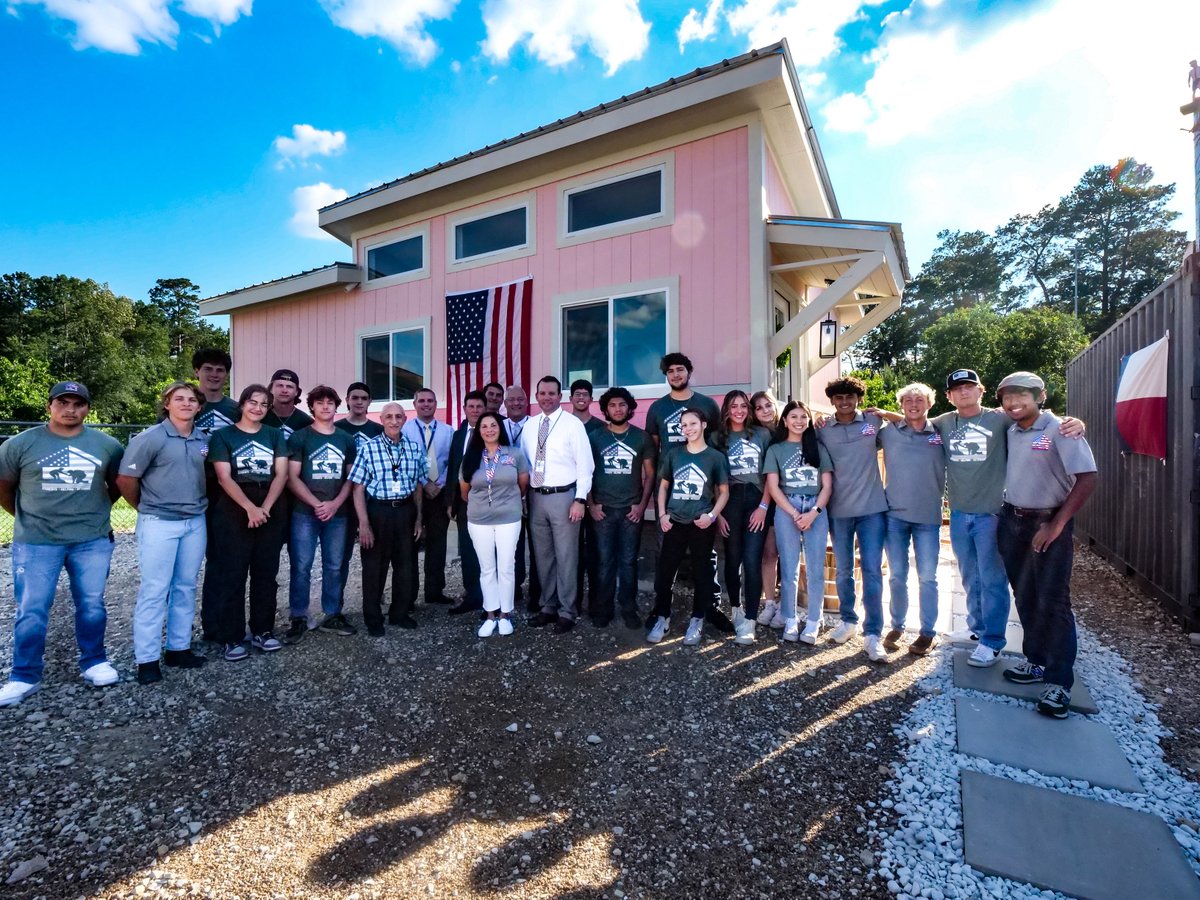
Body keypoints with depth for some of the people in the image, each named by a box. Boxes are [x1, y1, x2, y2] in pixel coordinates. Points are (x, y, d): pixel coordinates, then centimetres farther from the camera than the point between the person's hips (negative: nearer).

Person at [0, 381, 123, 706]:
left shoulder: (107, 445, 0)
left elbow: (117, 484, 14)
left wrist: (95, 510, 11)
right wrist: (27, 518, 12)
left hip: (92, 540, 1)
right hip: (36, 543, -1)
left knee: (92, 605, 9)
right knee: (31, 612, 4)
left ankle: (94, 662, 25)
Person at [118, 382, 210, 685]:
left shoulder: (204, 440, 6)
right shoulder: (151, 438, -9)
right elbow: (125, 479, -6)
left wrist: (199, 505, 10)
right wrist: (146, 508, 4)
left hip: (196, 523, 5)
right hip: (159, 524, -5)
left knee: (186, 587, 11)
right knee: (154, 591, 0)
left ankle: (179, 648, 23)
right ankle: (147, 659, 10)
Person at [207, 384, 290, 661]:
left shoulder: (275, 435, 9)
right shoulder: (223, 435, 2)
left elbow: (281, 474, 0)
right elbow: (224, 477, -7)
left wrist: (265, 508, -12)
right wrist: (250, 508, -17)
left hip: (271, 511, 3)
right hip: (234, 512, -2)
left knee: (266, 573, 8)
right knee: (232, 575, 1)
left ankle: (262, 631, 19)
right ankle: (232, 638, 11)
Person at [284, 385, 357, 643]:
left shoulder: (347, 439, 10)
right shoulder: (299, 438, 1)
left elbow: (351, 477, 9)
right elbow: (292, 478, -4)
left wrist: (335, 504, -6)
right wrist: (317, 504, -13)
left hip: (337, 513, 3)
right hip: (305, 513, -3)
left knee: (334, 567, 9)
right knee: (301, 567, 0)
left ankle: (332, 615, 20)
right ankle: (298, 619, 11)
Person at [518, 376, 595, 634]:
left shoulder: (572, 424, -6)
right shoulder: (530, 425, 9)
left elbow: (584, 464, -9)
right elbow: (524, 461, 14)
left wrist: (580, 499, -15)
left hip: (563, 496, -5)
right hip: (536, 497, 5)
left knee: (565, 556, 2)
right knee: (543, 556, 15)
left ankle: (567, 612, 17)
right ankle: (548, 607, 30)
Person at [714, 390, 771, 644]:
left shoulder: (762, 434, 7)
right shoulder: (718, 438, 8)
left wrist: (764, 506, -7)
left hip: (757, 500, -1)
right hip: (730, 501, 1)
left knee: (752, 561, -8)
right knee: (733, 559, 8)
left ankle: (749, 621, -2)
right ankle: (736, 610, 27)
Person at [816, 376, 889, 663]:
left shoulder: (875, 422, 0)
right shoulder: (822, 430, 1)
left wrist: (884, 412, 0)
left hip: (872, 508, -1)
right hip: (839, 510, 1)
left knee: (872, 571, -1)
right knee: (843, 570, 12)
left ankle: (873, 634, 8)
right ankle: (848, 621, 31)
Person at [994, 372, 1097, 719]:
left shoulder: (1060, 430, -11)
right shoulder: (1009, 432, 5)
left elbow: (1087, 478, -15)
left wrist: (1057, 524, -17)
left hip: (1048, 524, -5)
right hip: (1012, 522, 6)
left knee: (1052, 602, -2)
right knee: (1025, 598, 14)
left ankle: (1059, 682, 8)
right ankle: (1037, 662, 29)